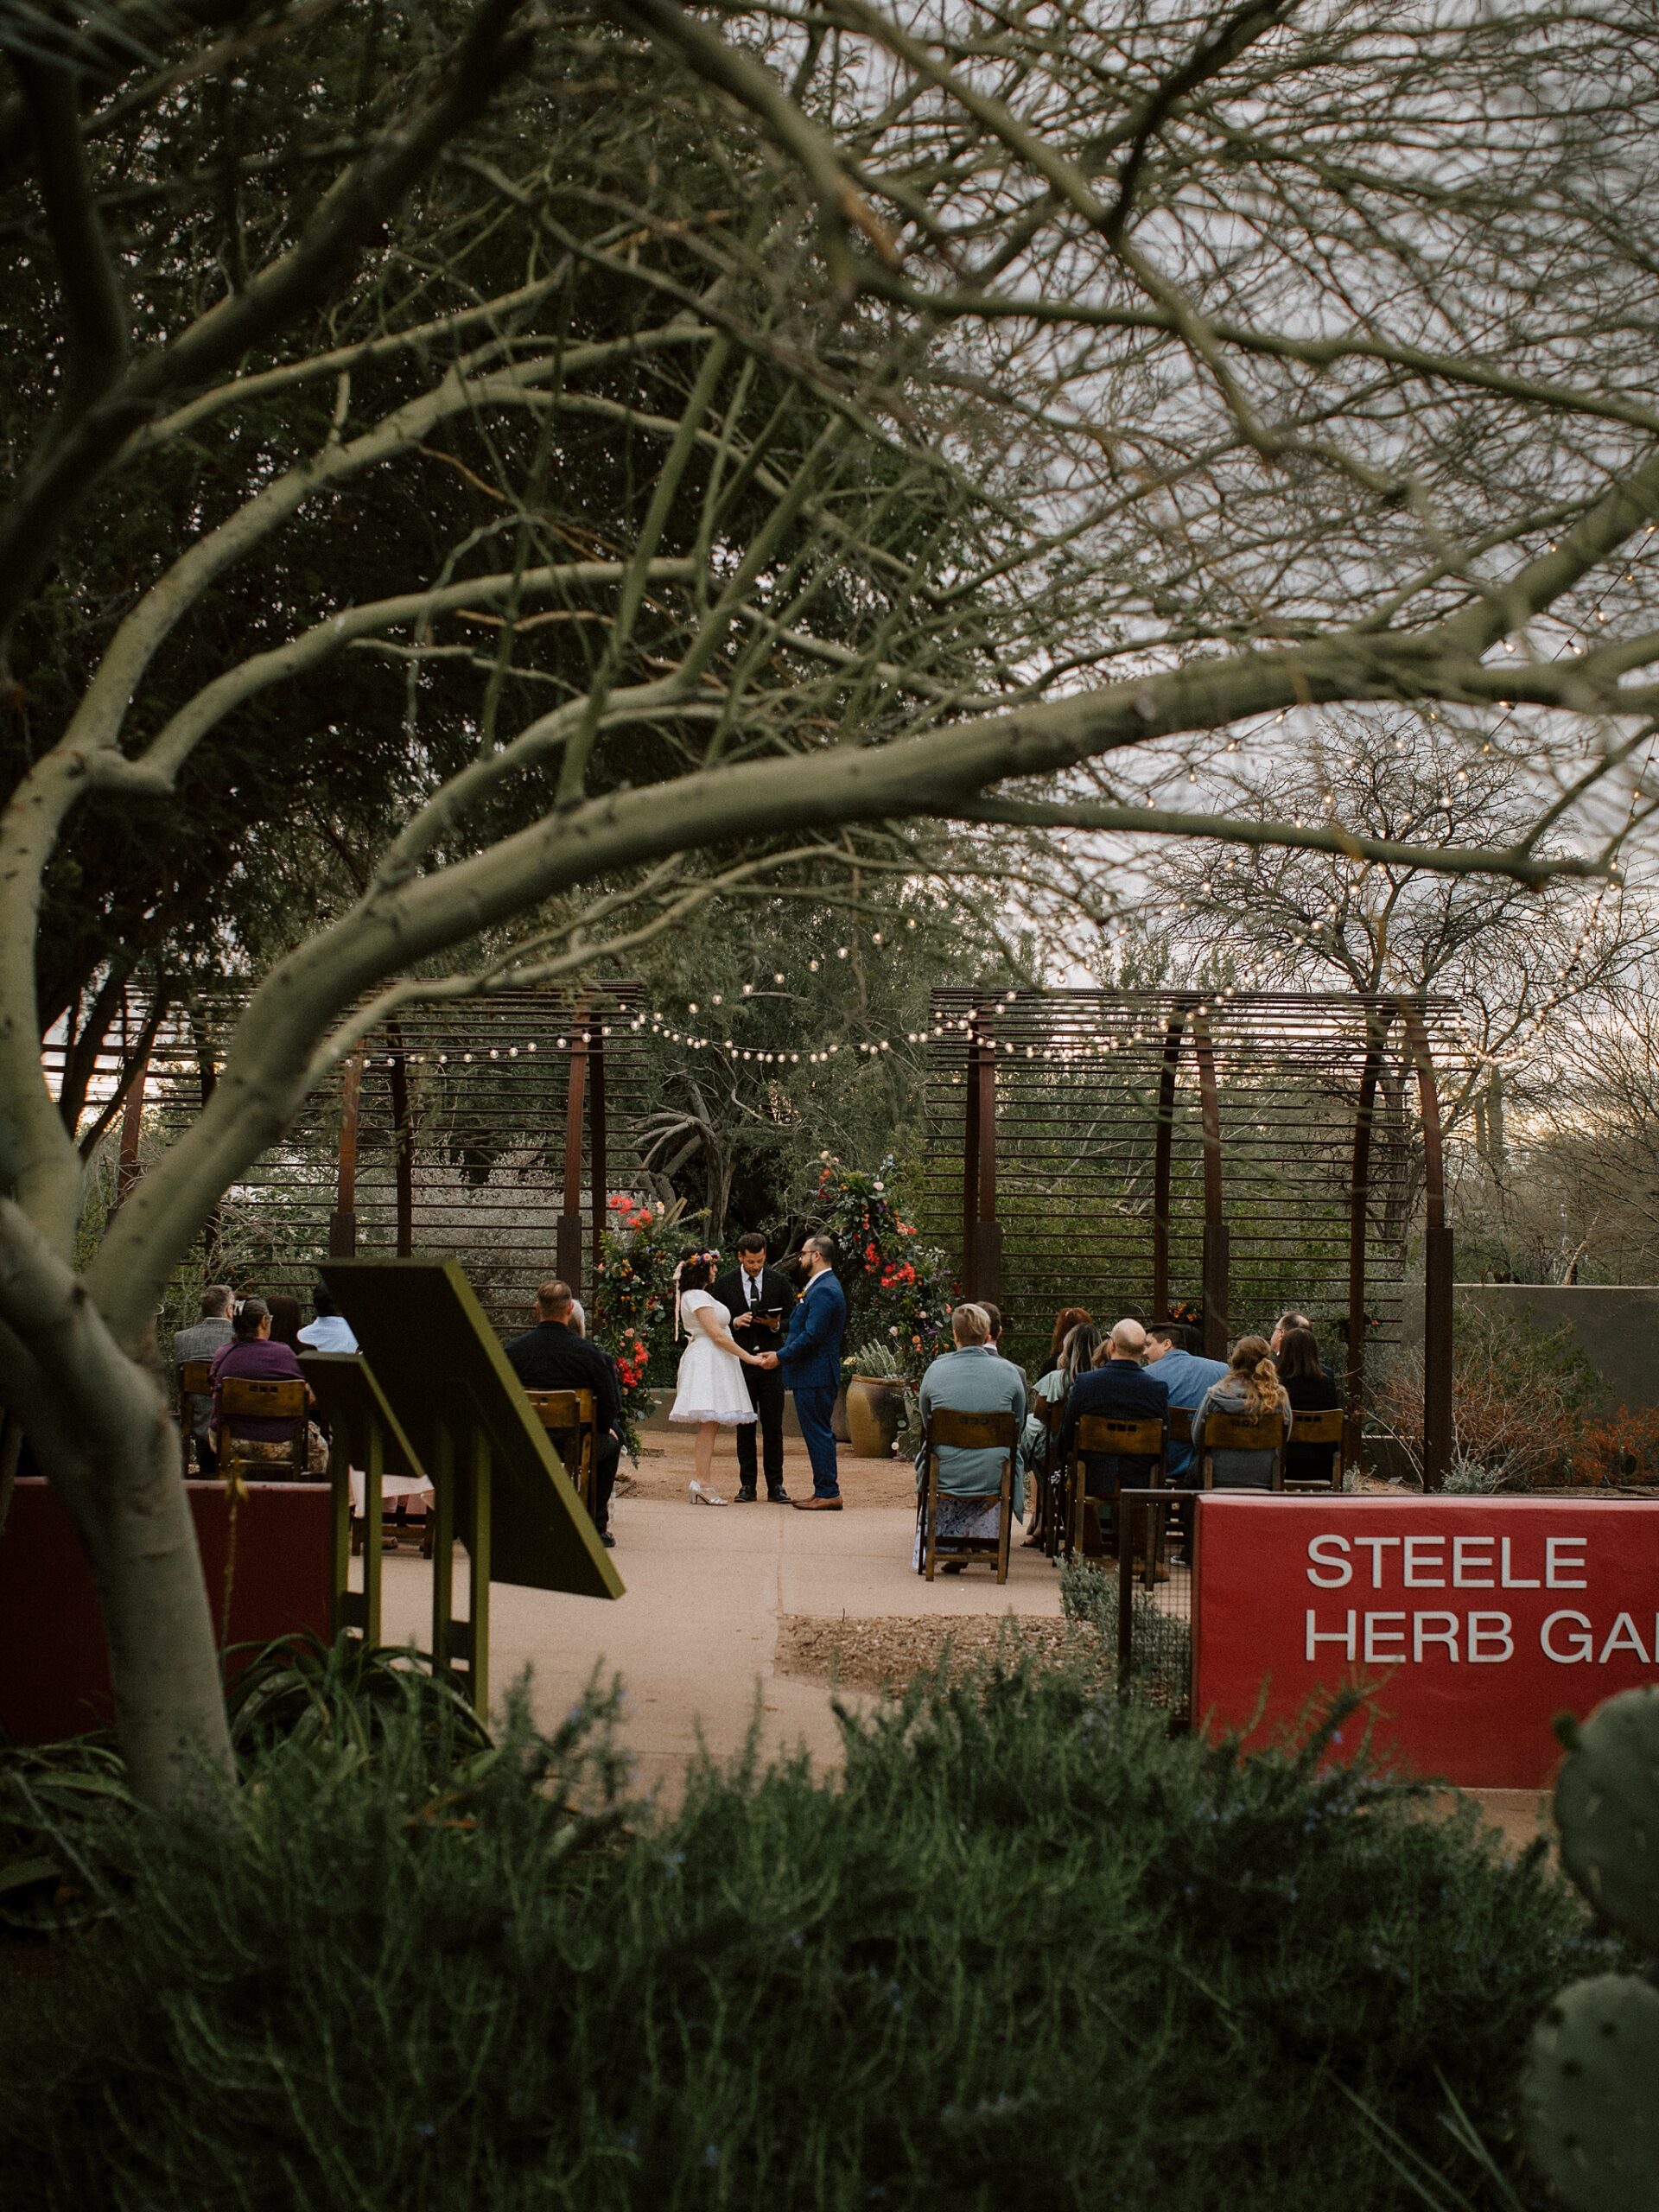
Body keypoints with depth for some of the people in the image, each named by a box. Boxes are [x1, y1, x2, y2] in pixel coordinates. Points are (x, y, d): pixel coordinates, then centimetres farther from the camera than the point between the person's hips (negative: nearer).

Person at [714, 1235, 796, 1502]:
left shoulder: (779, 1281, 3)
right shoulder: (725, 1283, 3)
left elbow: (792, 1319, 8)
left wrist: (776, 1324, -13)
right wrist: (735, 1322, -14)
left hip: (771, 1362, 0)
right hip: (740, 1361, 0)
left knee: (773, 1425, 0)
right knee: (745, 1425, 4)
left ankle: (775, 1485, 4)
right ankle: (747, 1485, 9)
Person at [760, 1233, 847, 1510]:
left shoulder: (824, 1291, -17)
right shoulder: (821, 1287, 17)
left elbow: (812, 1336, -22)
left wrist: (781, 1356, -14)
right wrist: (782, 1352, 16)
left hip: (814, 1376, -11)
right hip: (813, 1375, 11)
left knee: (818, 1433, -7)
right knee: (819, 1433, 12)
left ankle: (828, 1493, -5)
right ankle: (825, 1490, 17)